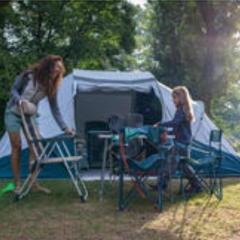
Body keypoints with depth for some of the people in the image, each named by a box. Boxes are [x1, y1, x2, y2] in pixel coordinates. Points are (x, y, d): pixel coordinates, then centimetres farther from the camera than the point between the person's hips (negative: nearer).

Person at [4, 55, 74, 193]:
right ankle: (18, 184, -1)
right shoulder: (28, 75, -21)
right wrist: (20, 100, -30)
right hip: (14, 113, -3)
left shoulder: (52, 86, -11)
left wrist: (65, 127, -15)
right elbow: (14, 90, -9)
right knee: (17, 147, -6)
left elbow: (55, 109, -9)